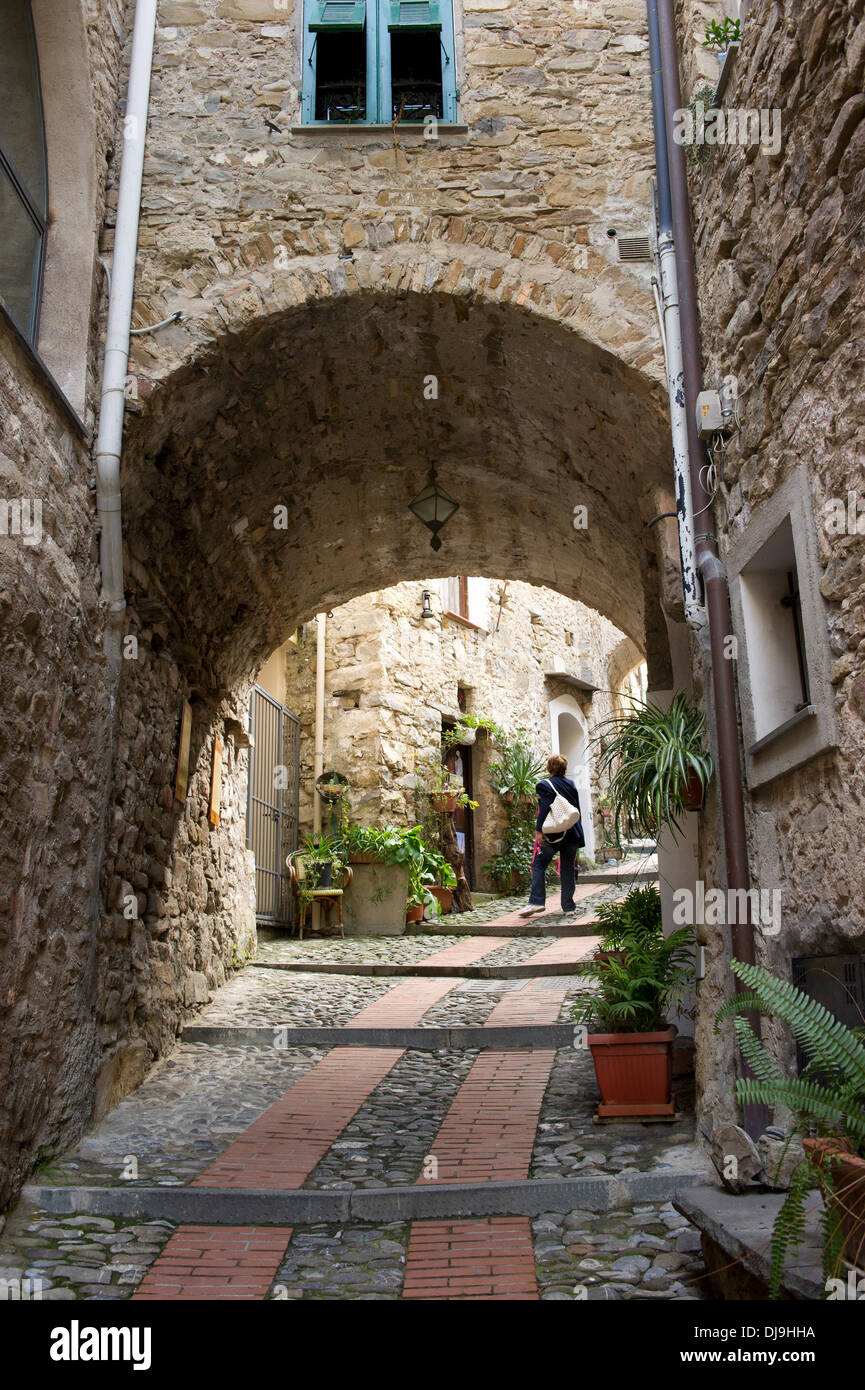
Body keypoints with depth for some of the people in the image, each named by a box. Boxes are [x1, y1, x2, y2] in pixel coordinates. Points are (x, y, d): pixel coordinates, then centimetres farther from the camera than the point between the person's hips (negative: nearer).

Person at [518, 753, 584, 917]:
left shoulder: (544, 785, -7)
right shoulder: (571, 784, 10)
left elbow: (545, 809, -15)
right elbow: (577, 809, 13)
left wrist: (539, 831, -14)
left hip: (553, 835, -5)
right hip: (572, 834, 5)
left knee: (539, 865, 4)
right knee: (568, 869, 8)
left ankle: (536, 901, -6)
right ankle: (568, 907, 8)